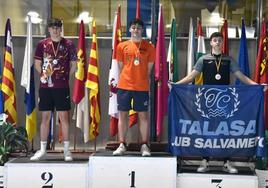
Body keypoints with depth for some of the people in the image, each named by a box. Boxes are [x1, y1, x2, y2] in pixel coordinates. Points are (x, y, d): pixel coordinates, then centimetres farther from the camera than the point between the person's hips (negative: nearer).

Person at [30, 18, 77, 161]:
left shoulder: (68, 44, 1)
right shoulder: (42, 44, 6)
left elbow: (73, 65, 5)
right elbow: (37, 64, 12)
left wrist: (64, 76, 2)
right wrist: (45, 74, 7)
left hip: (62, 87, -2)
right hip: (45, 86, 2)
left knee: (64, 116, 0)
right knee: (45, 116, 7)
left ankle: (67, 150, 7)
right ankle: (42, 150, 15)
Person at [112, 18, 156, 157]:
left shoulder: (149, 47, 4)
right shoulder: (122, 46, 6)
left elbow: (148, 69, 8)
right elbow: (120, 68, 10)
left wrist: (145, 83, 5)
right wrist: (123, 82, 6)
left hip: (142, 88, -1)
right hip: (124, 86, 1)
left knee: (143, 115, 2)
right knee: (123, 114, 3)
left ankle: (144, 146, 8)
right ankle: (122, 145, 9)